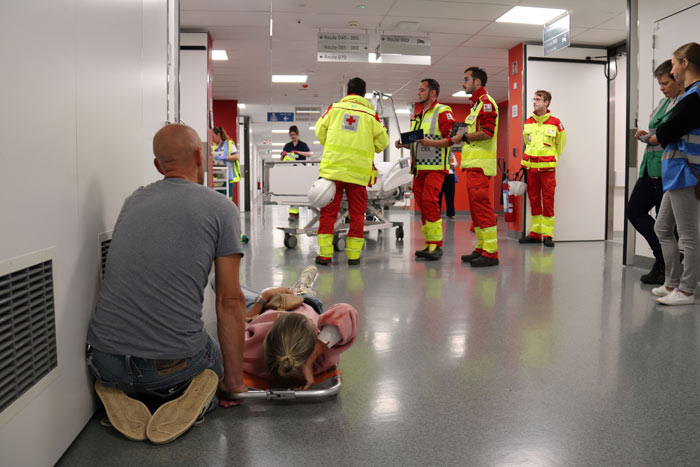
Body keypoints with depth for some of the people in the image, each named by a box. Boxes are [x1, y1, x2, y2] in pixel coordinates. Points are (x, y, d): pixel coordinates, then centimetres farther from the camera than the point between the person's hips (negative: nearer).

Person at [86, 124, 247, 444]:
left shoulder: (132, 202, 11)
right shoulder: (221, 209, -5)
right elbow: (229, 301, -7)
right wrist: (234, 380, 1)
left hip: (105, 359, 4)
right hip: (173, 363, -4)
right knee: (216, 360, 30)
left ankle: (122, 394, 4)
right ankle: (190, 401, -2)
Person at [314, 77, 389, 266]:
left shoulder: (335, 108, 8)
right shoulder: (371, 114, 6)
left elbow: (320, 132, 12)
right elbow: (382, 143, 8)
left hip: (332, 167, 1)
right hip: (358, 170, 0)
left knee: (328, 210, 5)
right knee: (357, 212, 8)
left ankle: (324, 253, 4)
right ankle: (353, 254, 10)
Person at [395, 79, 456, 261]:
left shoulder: (443, 112, -3)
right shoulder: (419, 115, 23)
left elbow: (451, 139, -12)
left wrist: (430, 143, -24)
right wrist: (404, 144, 11)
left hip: (435, 167, -8)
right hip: (419, 167, 8)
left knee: (430, 202, -16)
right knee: (422, 204, 6)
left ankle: (436, 245, -9)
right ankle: (429, 244, 12)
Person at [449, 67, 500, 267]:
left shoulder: (486, 102, -8)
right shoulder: (477, 104, 24)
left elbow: (487, 132, -19)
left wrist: (463, 137, -11)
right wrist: (462, 138, 15)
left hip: (480, 164, -11)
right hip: (474, 164, 11)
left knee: (482, 206, -12)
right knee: (476, 207, 12)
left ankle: (490, 253, -10)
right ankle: (481, 248, 19)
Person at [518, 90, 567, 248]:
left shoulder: (555, 123, -4)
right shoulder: (528, 122, 7)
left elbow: (561, 143, 10)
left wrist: (552, 159, 13)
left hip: (547, 168, -4)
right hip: (531, 166, 4)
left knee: (548, 200, -3)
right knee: (534, 200, 8)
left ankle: (548, 235, 2)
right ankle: (535, 233, 15)